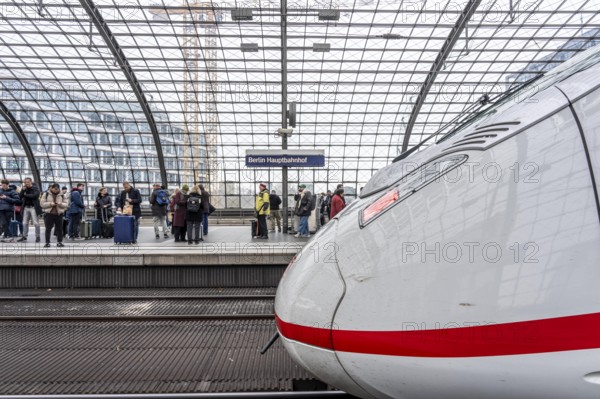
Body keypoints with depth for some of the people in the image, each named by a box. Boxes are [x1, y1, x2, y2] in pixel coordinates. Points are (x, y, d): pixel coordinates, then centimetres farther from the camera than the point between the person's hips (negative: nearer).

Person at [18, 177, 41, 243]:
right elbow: (20, 196, 2)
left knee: (36, 223, -3)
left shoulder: (35, 188, -4)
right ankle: (24, 236, 17)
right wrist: (23, 190, -10)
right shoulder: (24, 189, 10)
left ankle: (37, 237, 5)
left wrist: (26, 195, -7)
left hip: (33, 207, -5)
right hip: (26, 207, 6)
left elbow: (35, 195, -20)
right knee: (25, 223, 10)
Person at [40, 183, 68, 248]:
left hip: (59, 214, 2)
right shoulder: (46, 194, 4)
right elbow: (42, 204, -2)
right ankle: (47, 242, 5)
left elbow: (66, 204, 5)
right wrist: (50, 204, -17)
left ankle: (59, 242, 14)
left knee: (59, 229, 4)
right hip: (49, 214, -2)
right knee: (48, 229, -1)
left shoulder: (62, 195, 8)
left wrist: (61, 204, -15)